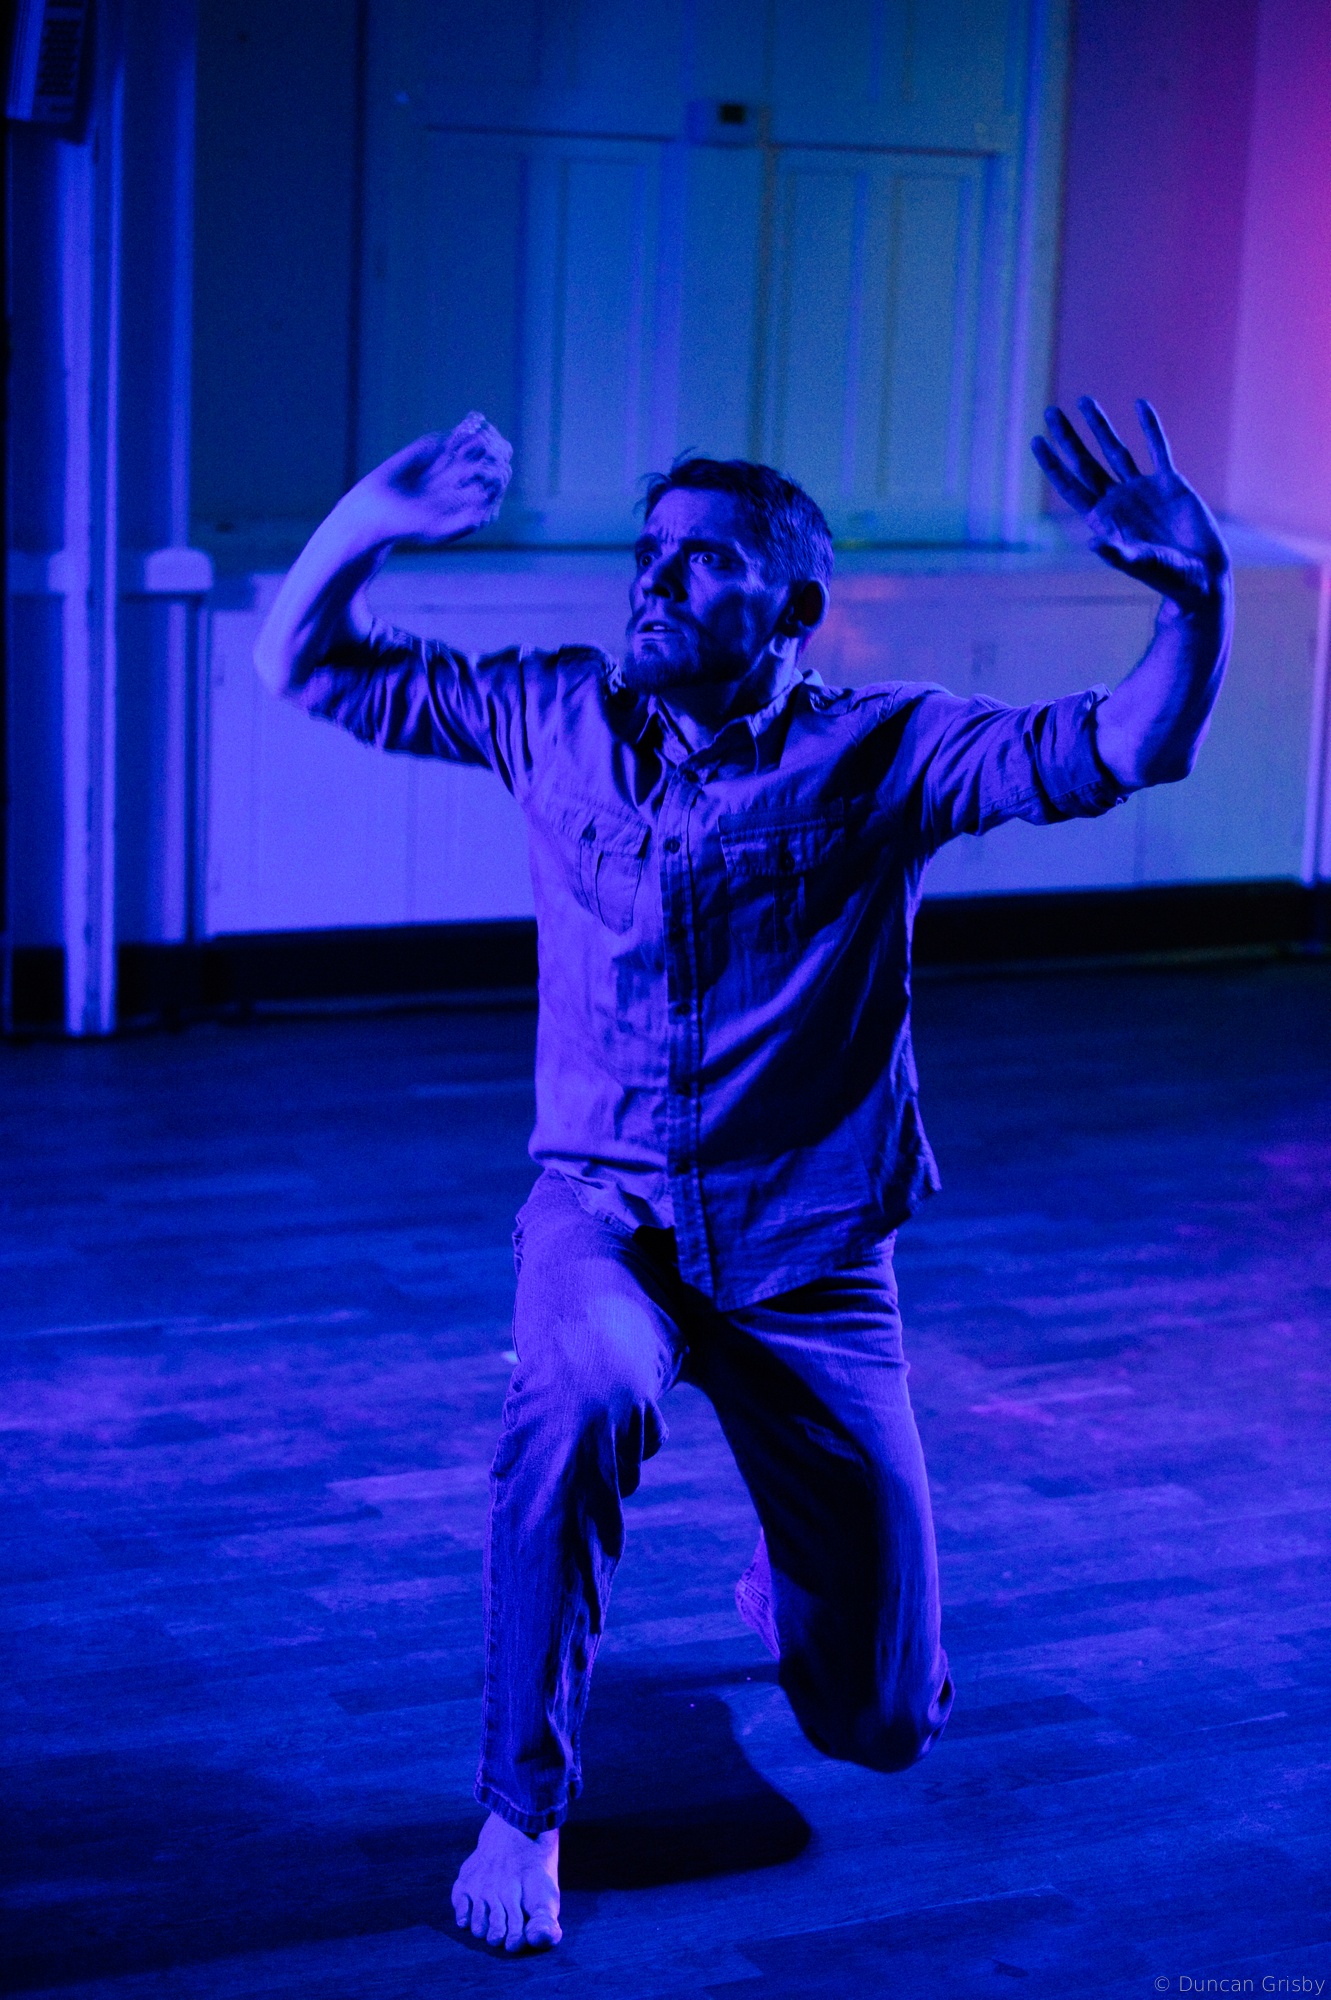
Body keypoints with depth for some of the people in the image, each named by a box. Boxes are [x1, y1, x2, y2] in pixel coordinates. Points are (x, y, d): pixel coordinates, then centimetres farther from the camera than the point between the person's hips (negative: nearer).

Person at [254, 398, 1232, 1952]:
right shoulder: (559, 720, 0)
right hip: (604, 1209, 1)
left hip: (807, 1254, 0)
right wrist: (367, 523, -14)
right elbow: (304, 667, 4)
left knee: (882, 1725, 4)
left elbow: (1130, 750, -19)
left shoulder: (879, 752, -8)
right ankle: (521, 1816, -19)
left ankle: (785, 1577, 43)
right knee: (584, 1396, -39)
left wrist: (1195, 593, -36)